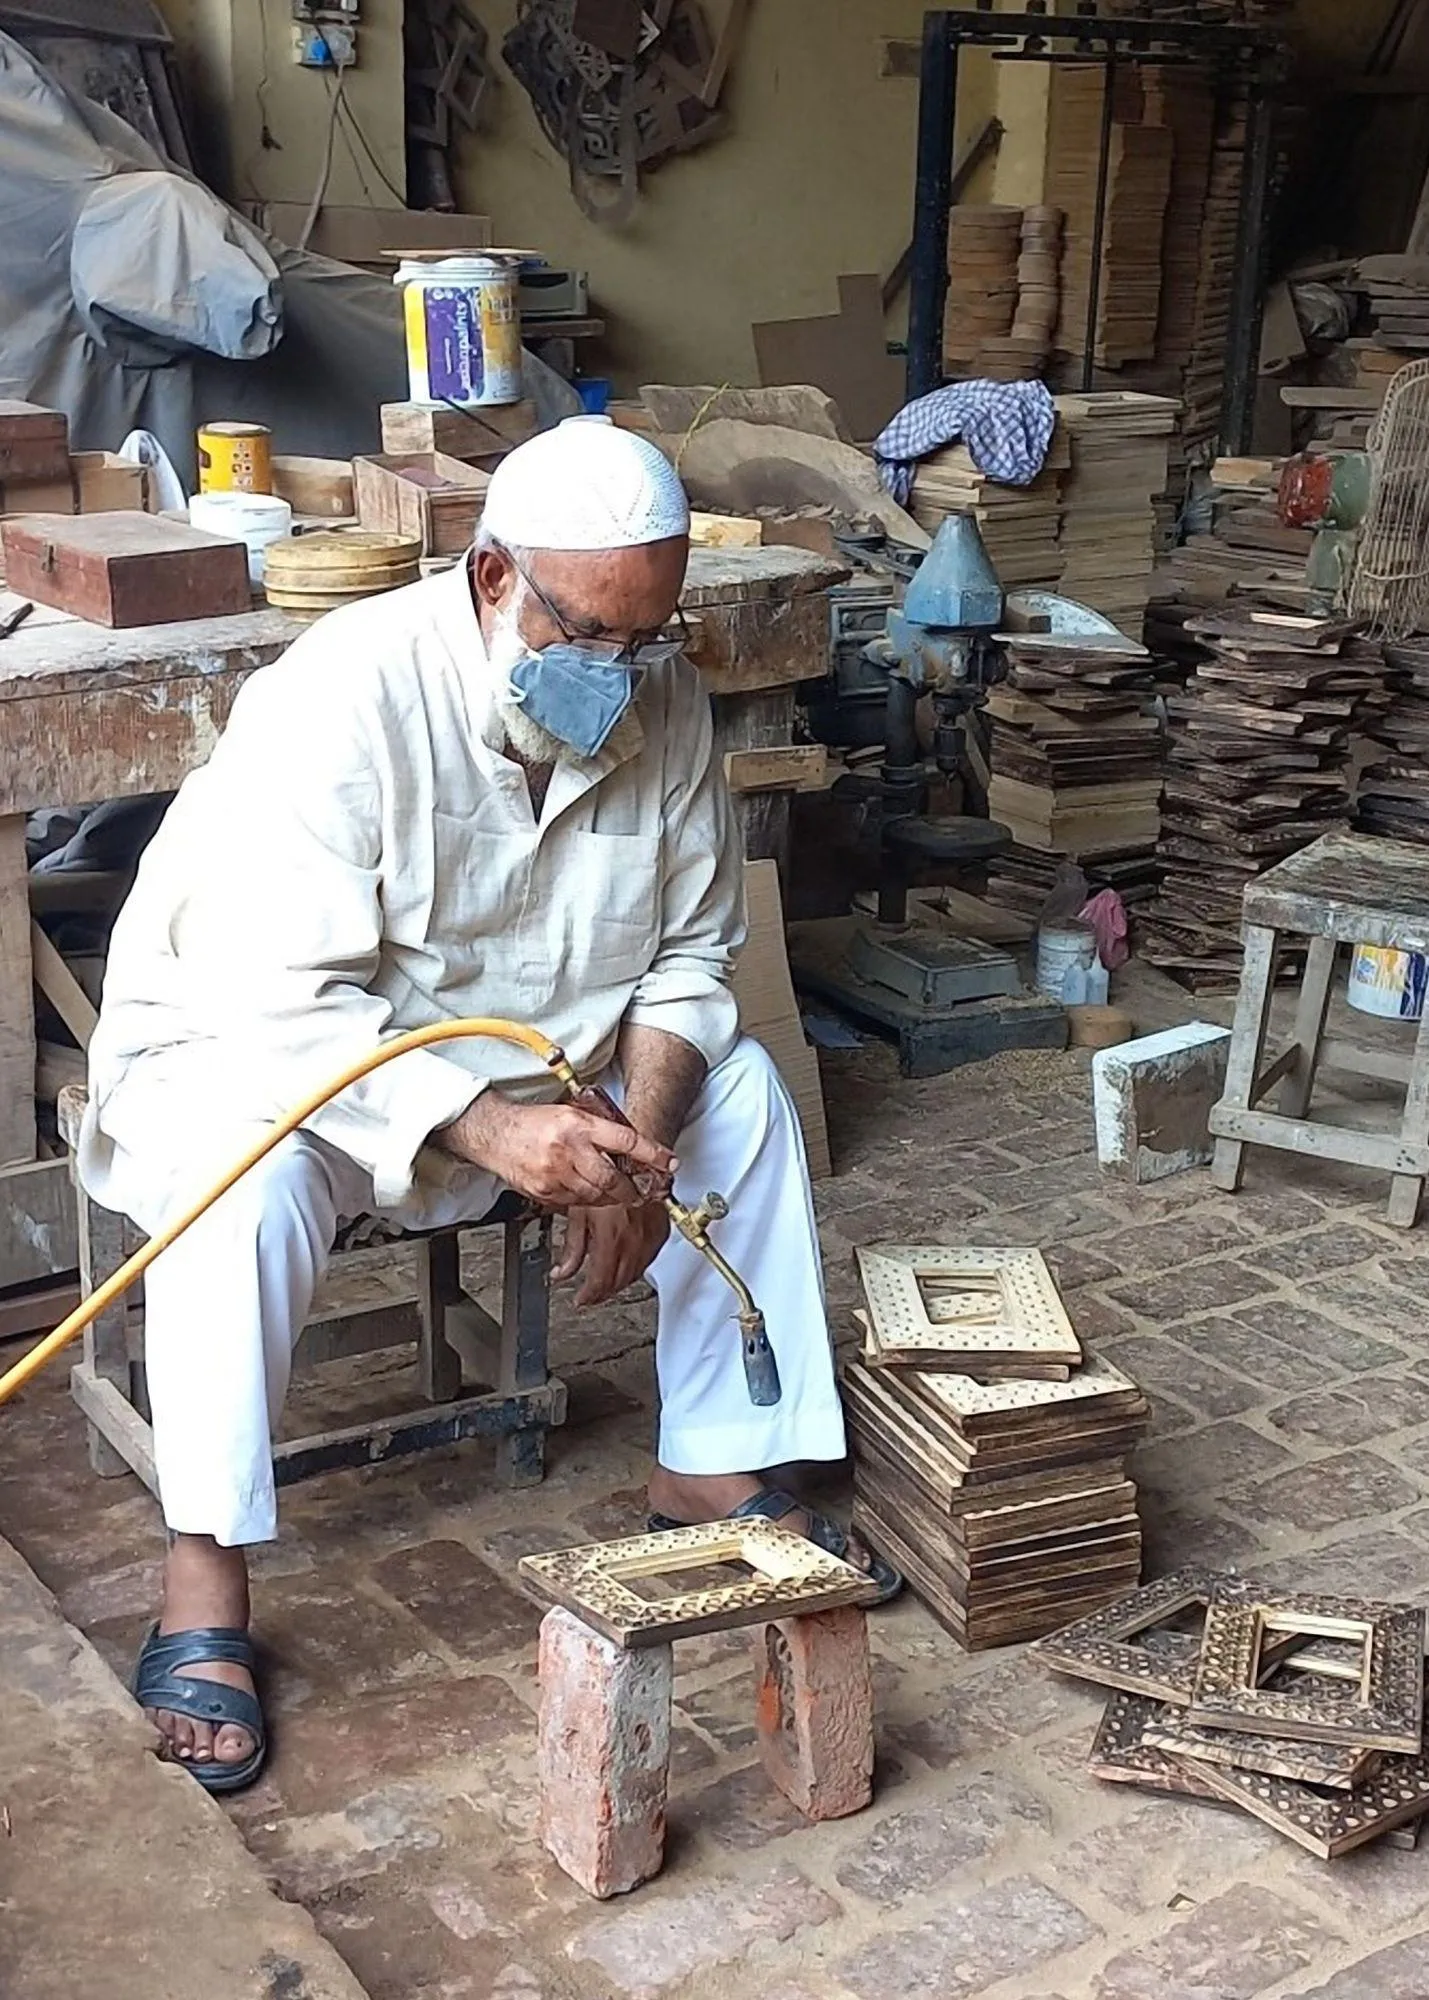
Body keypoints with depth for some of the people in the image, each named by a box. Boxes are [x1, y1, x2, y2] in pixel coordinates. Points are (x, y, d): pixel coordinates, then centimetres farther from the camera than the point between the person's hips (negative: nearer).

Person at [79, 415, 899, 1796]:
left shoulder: (662, 701, -10)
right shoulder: (345, 696, -28)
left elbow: (689, 958, -3)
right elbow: (278, 1002, -33)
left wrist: (637, 1143, -20)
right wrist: (490, 1130, -45)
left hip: (523, 1067, 6)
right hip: (252, 1046, -6)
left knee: (739, 1092, -5)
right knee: (251, 1179, -36)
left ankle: (713, 1470, 5)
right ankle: (202, 1582, -23)